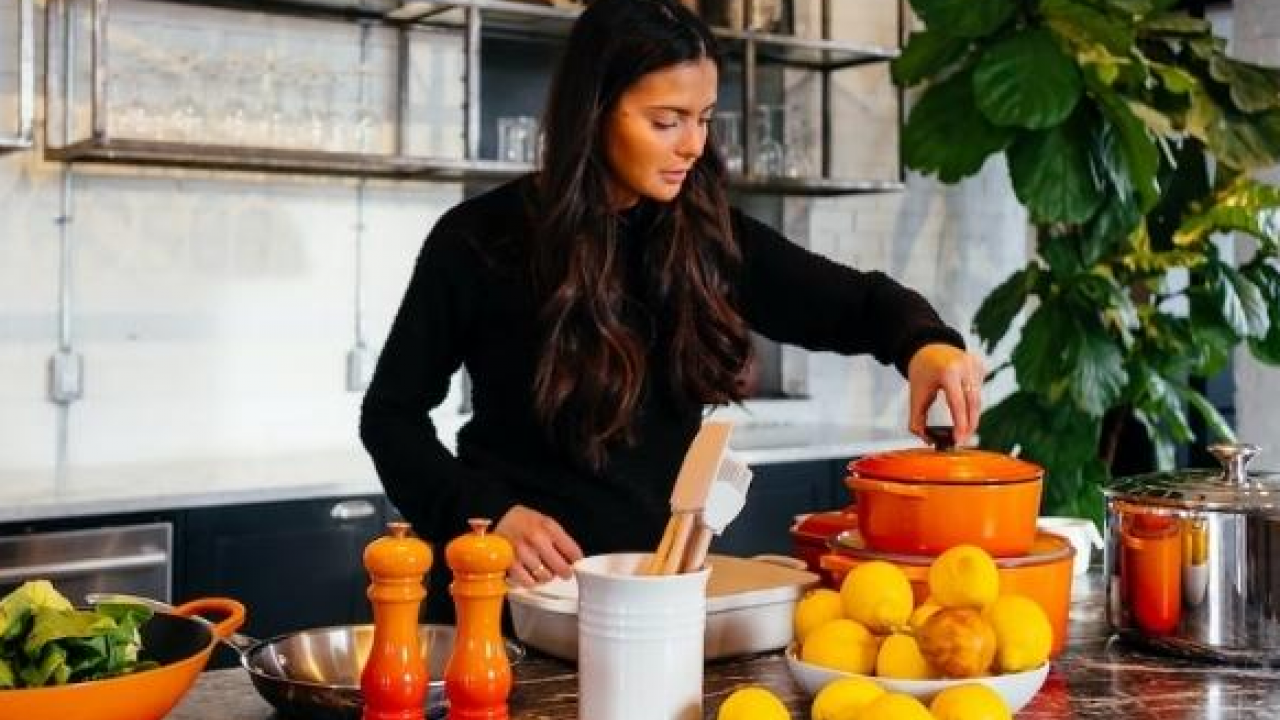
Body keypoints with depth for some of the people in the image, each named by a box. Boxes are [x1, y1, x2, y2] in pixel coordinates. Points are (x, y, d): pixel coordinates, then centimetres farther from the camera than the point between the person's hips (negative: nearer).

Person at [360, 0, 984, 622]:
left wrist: (925, 343, -16)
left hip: (660, 573, 3)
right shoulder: (480, 240, -9)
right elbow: (391, 412, -1)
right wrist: (484, 514, -16)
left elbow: (858, 302, 6)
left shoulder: (706, 237, -1)